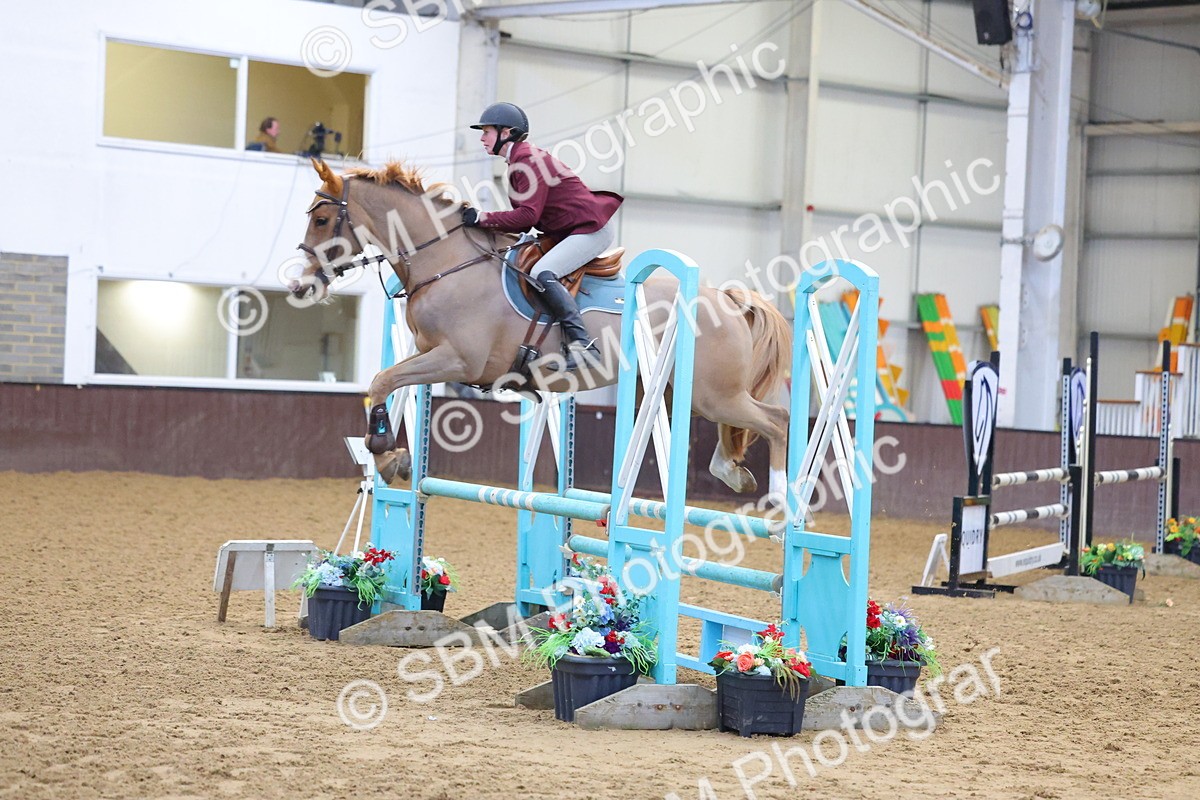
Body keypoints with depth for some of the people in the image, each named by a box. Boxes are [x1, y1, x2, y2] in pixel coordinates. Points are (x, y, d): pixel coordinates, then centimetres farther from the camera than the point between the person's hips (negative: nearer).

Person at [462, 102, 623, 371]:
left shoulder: (528, 160, -15)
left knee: (543, 273, -28)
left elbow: (528, 215, -23)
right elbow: (523, 223, 14)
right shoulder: (518, 162, 16)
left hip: (592, 229, -11)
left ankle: (581, 342, -31)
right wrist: (479, 221, 4)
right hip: (568, 232, 12)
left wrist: (483, 218, -18)